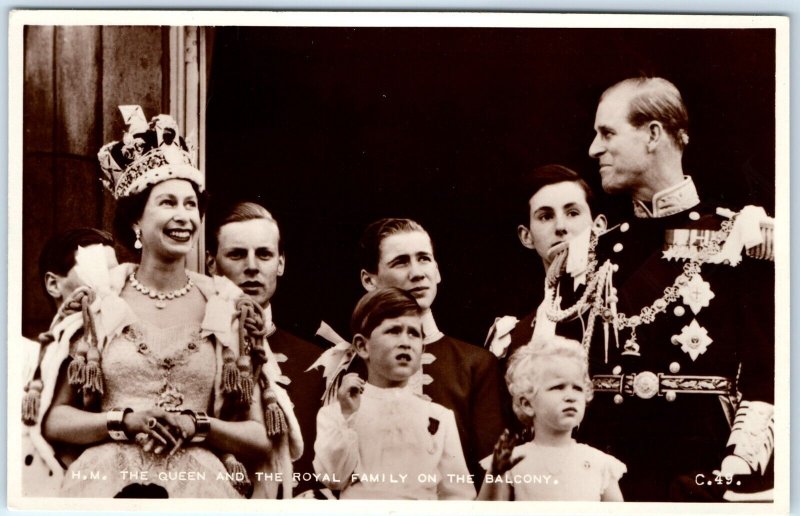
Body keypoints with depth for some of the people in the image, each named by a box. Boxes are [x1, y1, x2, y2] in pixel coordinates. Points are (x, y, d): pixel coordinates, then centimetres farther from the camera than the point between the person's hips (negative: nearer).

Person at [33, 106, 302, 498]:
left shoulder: (232, 311, 6)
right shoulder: (96, 303, 7)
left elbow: (265, 439, 6)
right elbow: (52, 420, 6)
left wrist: (198, 426, -9)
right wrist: (126, 421, -8)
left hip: (200, 488, 1)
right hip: (108, 485, 0)